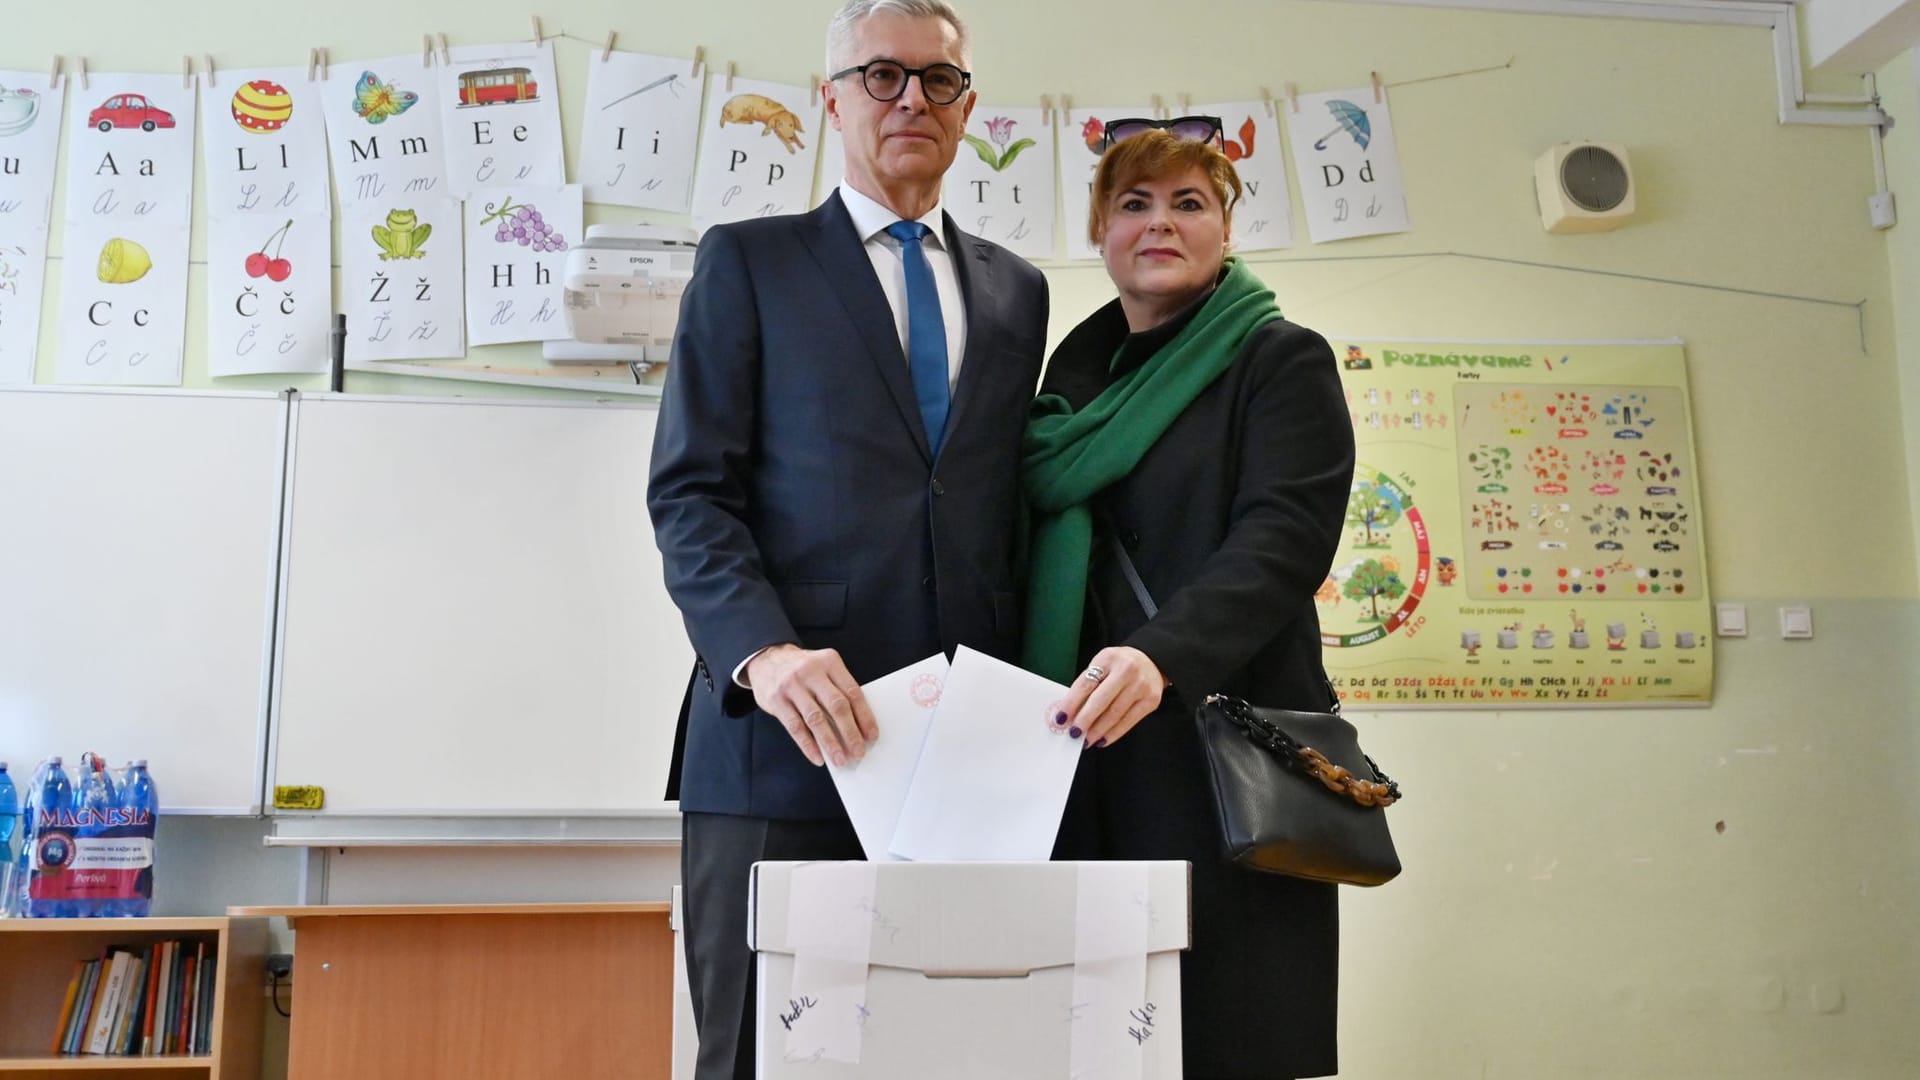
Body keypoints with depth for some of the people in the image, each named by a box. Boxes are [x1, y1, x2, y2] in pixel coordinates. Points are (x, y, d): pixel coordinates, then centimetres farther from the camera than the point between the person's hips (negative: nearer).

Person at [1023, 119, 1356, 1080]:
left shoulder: (1282, 361, 2)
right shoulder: (1073, 372, 18)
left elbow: (1284, 538, -13)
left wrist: (1161, 654, -30)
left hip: (1220, 750, -4)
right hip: (1084, 758, 5)